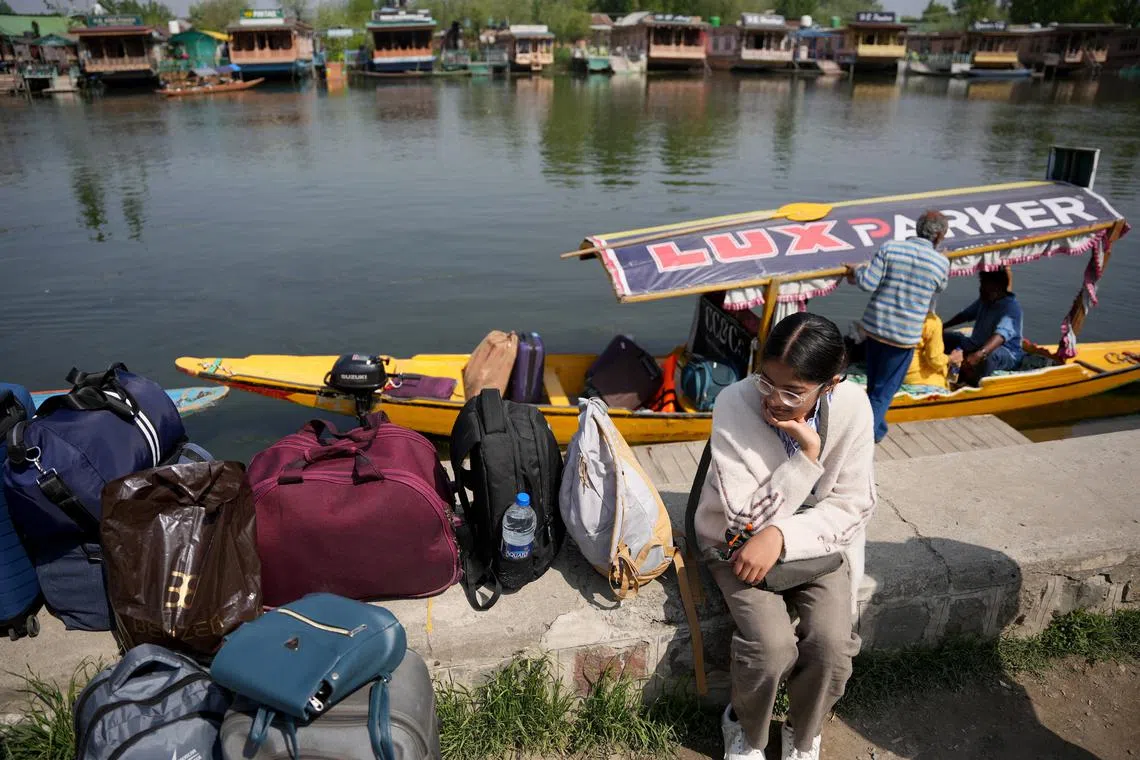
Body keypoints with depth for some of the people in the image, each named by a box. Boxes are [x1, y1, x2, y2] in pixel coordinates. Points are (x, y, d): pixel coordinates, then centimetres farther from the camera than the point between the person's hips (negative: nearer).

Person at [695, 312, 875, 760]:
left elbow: (853, 506, -11)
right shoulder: (734, 404, -25)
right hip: (739, 539, -2)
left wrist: (781, 536, -25)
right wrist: (806, 456, -32)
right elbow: (747, 519, -22)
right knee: (772, 648, -23)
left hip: (815, 539, 2)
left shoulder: (852, 407, -18)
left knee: (833, 646, -19)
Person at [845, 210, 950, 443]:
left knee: (874, 383, 21)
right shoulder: (942, 263, -6)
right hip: (905, 335, -2)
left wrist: (857, 271, 7)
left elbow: (868, 284, -12)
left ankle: (877, 429, 36)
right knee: (884, 389, 9)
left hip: (874, 326, 3)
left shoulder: (890, 247, -7)